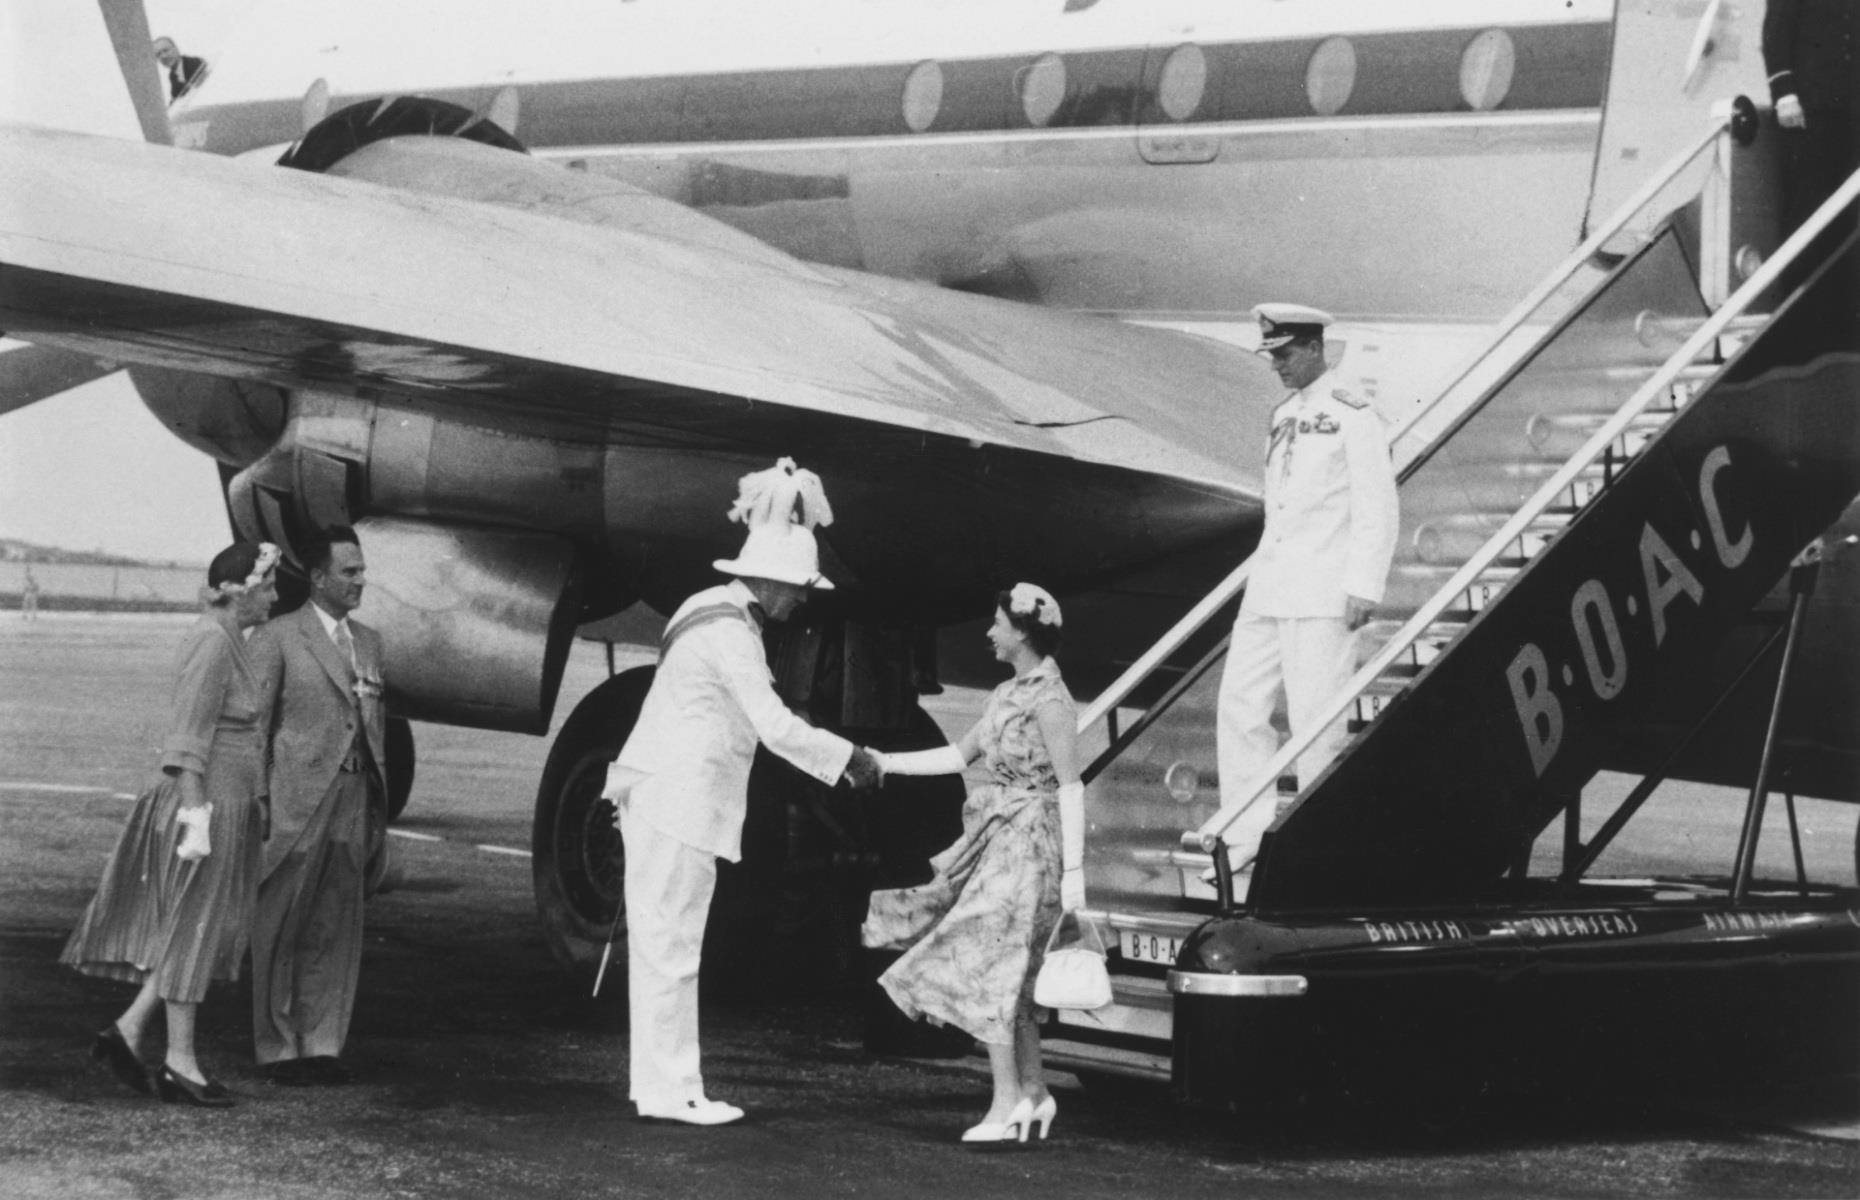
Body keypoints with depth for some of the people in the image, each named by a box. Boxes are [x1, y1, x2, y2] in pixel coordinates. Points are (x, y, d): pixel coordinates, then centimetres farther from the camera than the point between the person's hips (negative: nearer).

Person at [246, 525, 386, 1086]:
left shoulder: (368, 641, 16)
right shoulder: (278, 638, -3)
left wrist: (378, 798, 13)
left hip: (353, 797, 6)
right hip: (296, 798, -6)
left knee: (336, 930, 8)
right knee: (281, 929, 2)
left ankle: (322, 1044, 15)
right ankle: (277, 1047, 9)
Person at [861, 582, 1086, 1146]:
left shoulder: (1049, 700, -14)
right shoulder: (1007, 694, 13)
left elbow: (1071, 787, -17)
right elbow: (960, 755, 19)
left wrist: (1074, 870, -21)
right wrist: (885, 762, 15)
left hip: (1029, 844, -9)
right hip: (997, 839, 9)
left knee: (985, 969, -8)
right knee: (1008, 975, 11)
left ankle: (1006, 1104, -5)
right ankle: (1033, 1093, 18)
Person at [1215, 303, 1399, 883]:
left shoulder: (1352, 416, -8)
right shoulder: (1284, 416, 16)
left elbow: (1379, 509, -11)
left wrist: (1363, 589, -17)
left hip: (1323, 596, -8)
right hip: (1268, 592, 8)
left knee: (1315, 722, -6)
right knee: (1239, 705, 6)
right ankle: (1247, 836, 12)